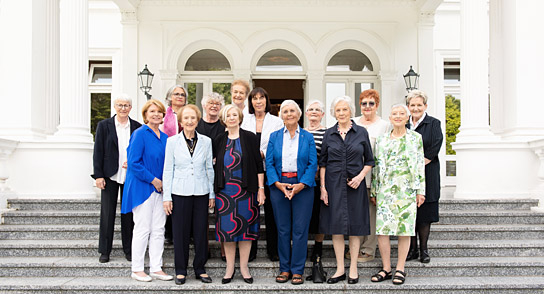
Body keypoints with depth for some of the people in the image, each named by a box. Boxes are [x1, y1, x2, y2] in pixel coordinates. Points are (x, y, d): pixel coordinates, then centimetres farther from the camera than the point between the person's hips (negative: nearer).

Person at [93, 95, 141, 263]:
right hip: (110, 176, -1)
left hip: (130, 177, 1)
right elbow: (98, 152, 0)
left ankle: (129, 250, 18)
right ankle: (104, 251, 13)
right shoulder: (104, 126, 2)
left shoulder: (137, 127, 5)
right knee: (107, 214, 3)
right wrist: (98, 175, -6)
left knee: (129, 214, 7)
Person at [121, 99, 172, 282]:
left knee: (158, 230, 7)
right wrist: (153, 180, -14)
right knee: (142, 229, -2)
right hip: (142, 188, -7)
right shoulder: (140, 134, -9)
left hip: (159, 188, 7)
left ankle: (156, 268, 15)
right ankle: (137, 269, 10)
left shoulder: (164, 137, 12)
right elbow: (134, 162, -15)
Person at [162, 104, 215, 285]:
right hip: (180, 193, -1)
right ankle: (181, 270, 17)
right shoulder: (172, 141, 1)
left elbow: (209, 169, 9)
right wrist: (167, 196, -2)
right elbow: (168, 170, 2)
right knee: (180, 232, 3)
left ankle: (200, 269, 19)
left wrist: (212, 194, 7)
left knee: (201, 231, 4)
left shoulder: (206, 141, 5)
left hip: (201, 192, 1)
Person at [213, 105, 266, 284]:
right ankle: (230, 268, 15)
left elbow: (259, 165, -1)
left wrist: (261, 188, -6)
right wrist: (213, 191, 4)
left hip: (246, 190, -2)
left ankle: (244, 267, 16)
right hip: (225, 190, 2)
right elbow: (215, 166, 10)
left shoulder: (249, 138, 0)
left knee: (246, 227, 3)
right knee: (227, 228, 3)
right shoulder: (219, 141, 7)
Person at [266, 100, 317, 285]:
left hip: (303, 186, -1)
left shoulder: (308, 137, 5)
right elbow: (269, 163, 3)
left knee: (300, 229, -1)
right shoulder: (274, 137, 8)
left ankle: (297, 270, 9)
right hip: (279, 185, 1)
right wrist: (277, 183, -11)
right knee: (282, 229, 6)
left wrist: (301, 184, -13)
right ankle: (284, 269, 16)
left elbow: (313, 164, 0)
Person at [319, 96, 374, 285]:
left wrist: (361, 176, -10)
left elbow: (369, 161, 7)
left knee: (355, 226, 3)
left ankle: (353, 269, 14)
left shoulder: (361, 132, 3)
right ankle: (340, 269, 12)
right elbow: (323, 162, 7)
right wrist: (323, 187, -1)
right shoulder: (329, 134, 6)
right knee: (336, 226, 2)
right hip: (334, 184, 1)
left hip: (355, 184, -1)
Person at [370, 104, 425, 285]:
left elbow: (420, 165, 5)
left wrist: (420, 191, 0)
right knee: (381, 229, -3)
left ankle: (400, 269, 11)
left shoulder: (415, 138, 6)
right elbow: (376, 166, 14)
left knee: (404, 229, 0)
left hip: (407, 190, -2)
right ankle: (386, 268, 10)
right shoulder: (382, 140, 11)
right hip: (385, 190, 2)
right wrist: (373, 191, 12)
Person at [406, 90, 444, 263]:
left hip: (426, 176, -3)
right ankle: (412, 249, 13)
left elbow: (435, 147, -11)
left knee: (424, 213, 0)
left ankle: (423, 250, 10)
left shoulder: (433, 124, 0)